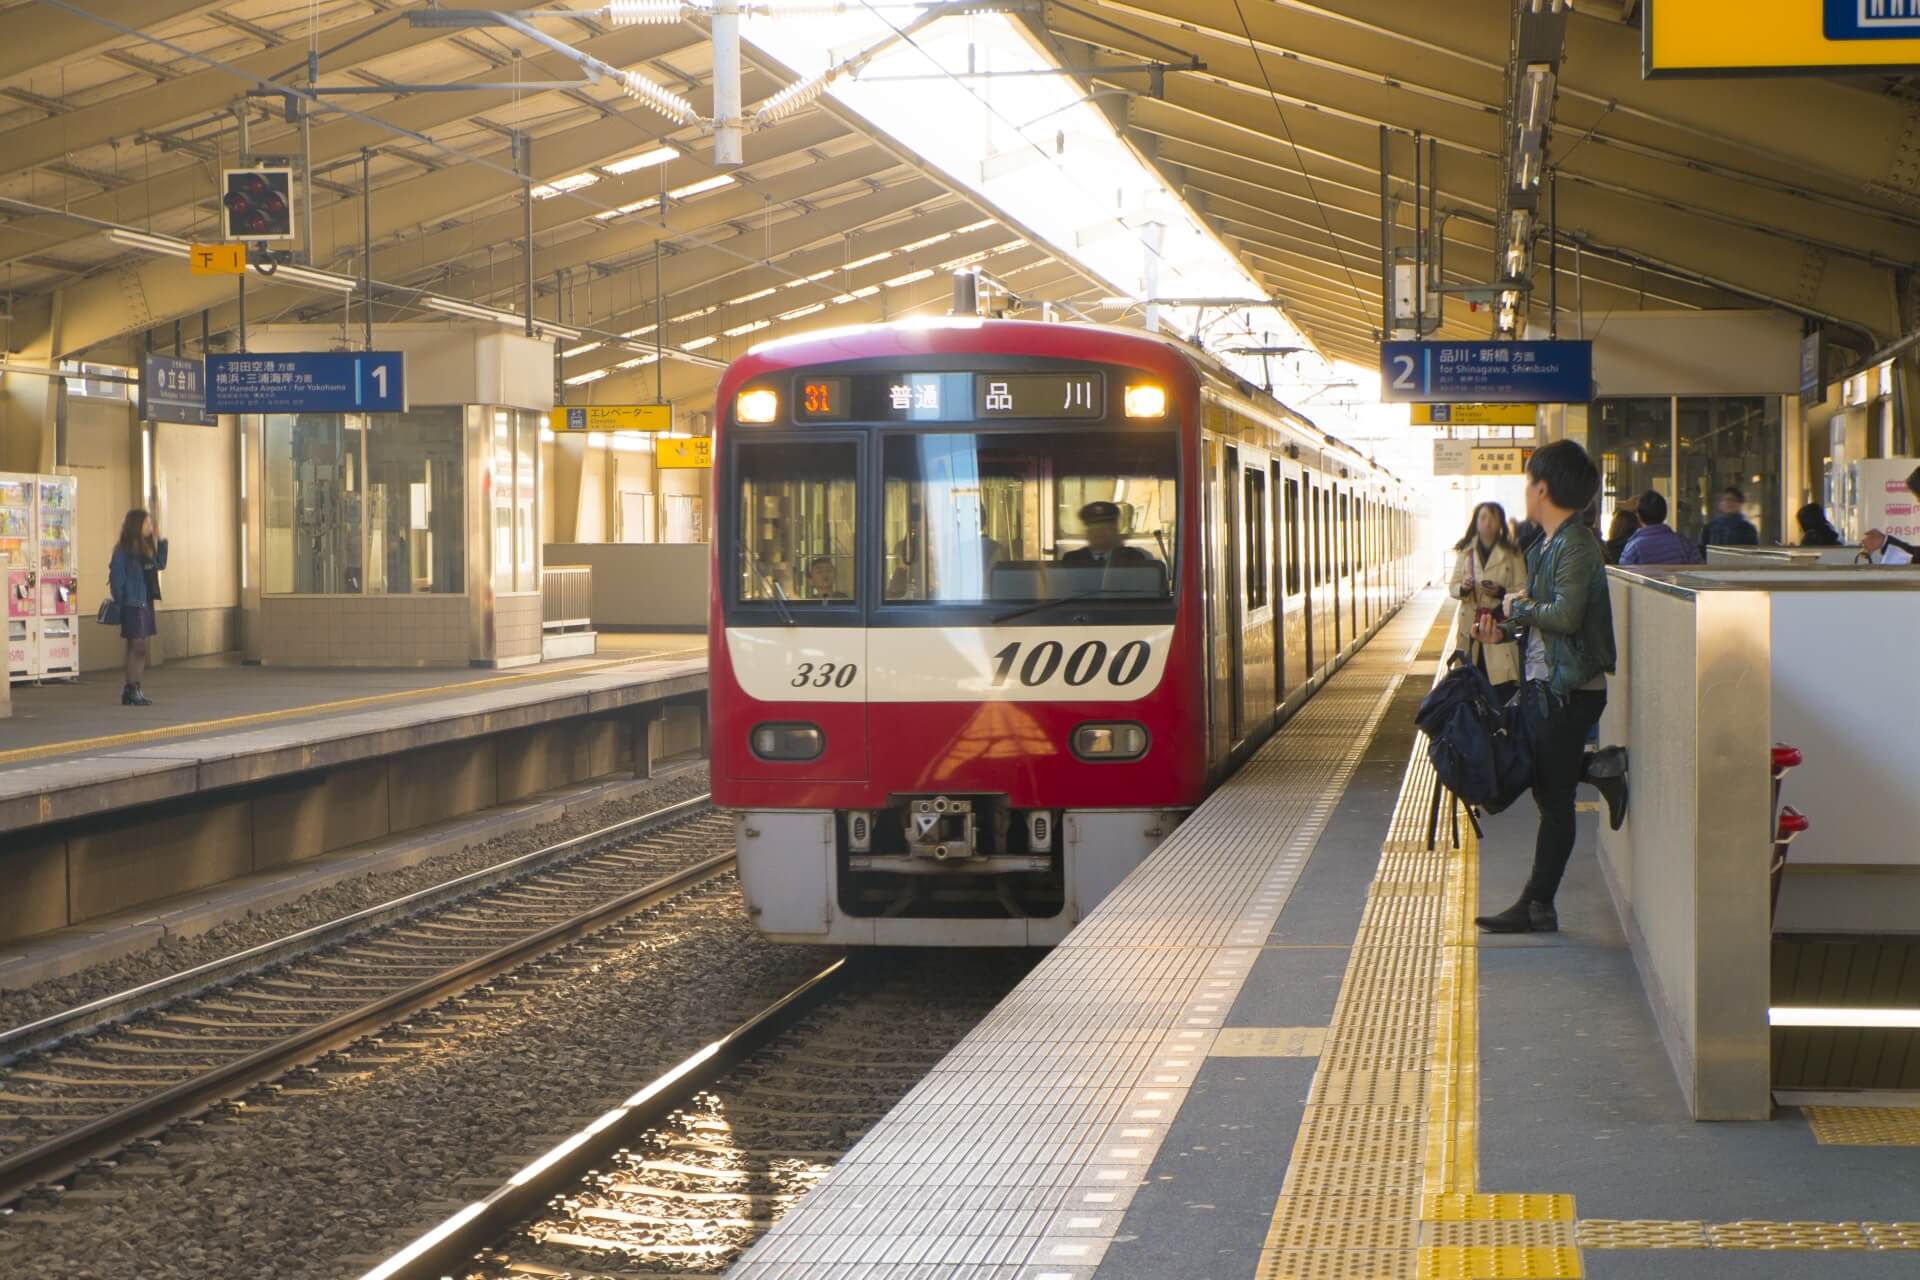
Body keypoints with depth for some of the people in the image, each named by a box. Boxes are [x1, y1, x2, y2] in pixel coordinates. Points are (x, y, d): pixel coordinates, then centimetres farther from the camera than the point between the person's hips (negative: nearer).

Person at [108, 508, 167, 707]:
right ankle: (132, 690, -2)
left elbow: (160, 564, 22)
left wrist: (161, 543, 13)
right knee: (136, 647, -6)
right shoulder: (123, 551, -13)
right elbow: (116, 577, -14)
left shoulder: (146, 548, 11)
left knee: (141, 648, 9)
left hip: (146, 603, 8)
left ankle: (134, 690, 14)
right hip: (133, 604, -8)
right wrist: (119, 603, -15)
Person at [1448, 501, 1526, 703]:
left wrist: (1501, 592, -18)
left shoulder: (1512, 553, 2)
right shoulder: (1466, 551, 11)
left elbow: (1523, 590, 0)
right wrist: (1463, 588, -11)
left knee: (1503, 689, -9)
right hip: (1471, 625, 3)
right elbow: (1453, 586, 11)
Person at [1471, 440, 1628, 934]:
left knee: (1554, 798, -2)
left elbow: (1565, 616, -29)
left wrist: (1520, 607, -13)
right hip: (1546, 685, 10)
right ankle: (1599, 769, 19)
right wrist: (1503, 630, 4)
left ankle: (1537, 907, 4)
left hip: (1570, 690, -10)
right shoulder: (1548, 546, 12)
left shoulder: (1577, 546, -18)